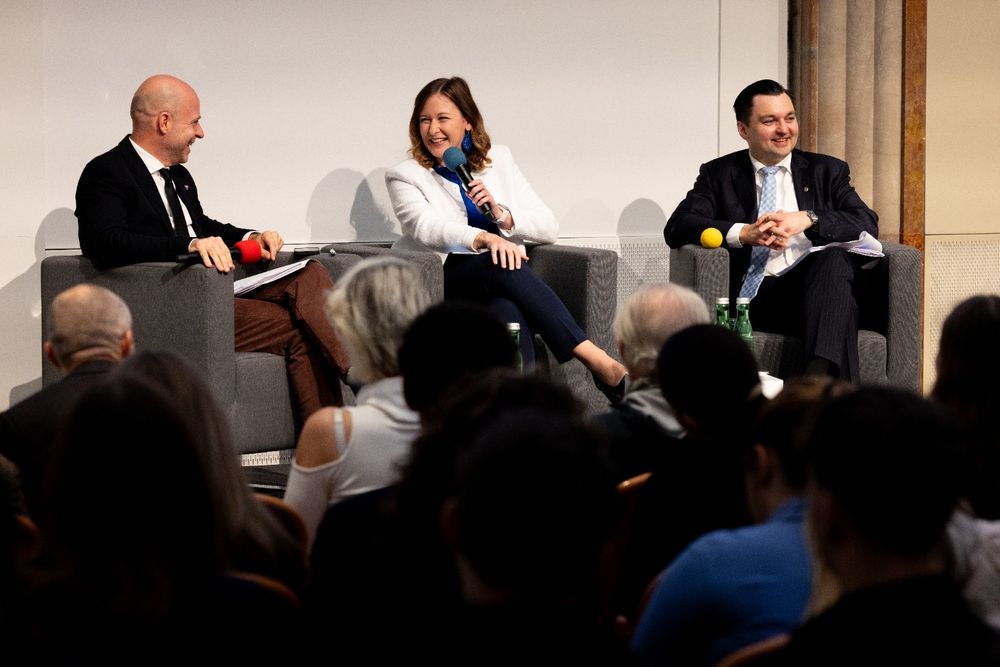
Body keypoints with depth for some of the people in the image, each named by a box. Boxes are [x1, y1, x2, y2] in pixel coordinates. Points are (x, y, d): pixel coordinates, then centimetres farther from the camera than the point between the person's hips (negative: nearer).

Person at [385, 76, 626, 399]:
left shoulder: (498, 160, 19)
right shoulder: (405, 176, 8)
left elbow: (549, 227, 11)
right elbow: (426, 227, -14)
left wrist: (501, 213, -10)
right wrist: (485, 238, -32)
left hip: (499, 286, 3)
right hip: (443, 284, -3)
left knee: (507, 309, -35)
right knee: (499, 265, -34)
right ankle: (599, 363, -44)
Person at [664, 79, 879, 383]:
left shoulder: (827, 171, 20)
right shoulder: (719, 174, 17)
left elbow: (867, 224, 5)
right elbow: (677, 228, 2)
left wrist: (807, 219, -13)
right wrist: (745, 233, -15)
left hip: (816, 286, 1)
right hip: (752, 297, -1)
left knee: (835, 257, -33)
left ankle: (821, 374, -47)